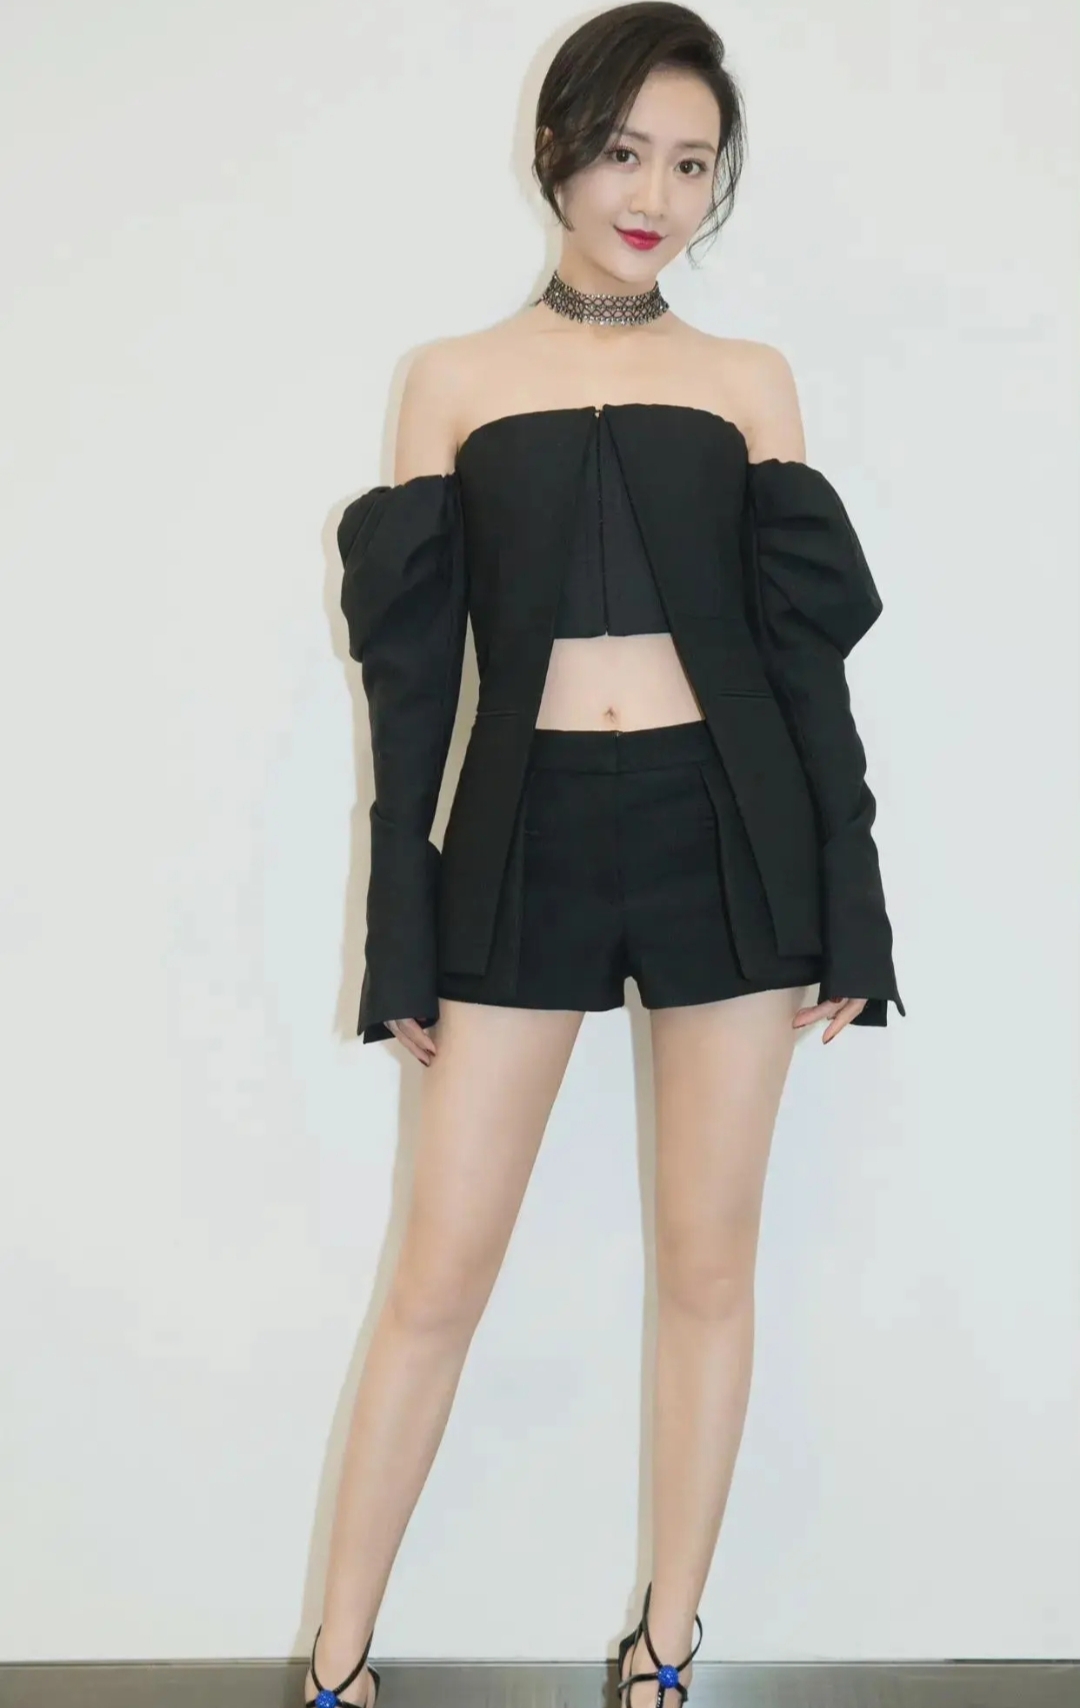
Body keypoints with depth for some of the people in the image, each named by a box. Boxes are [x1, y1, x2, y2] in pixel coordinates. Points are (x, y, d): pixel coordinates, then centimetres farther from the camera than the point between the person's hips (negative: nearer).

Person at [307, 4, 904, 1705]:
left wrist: (849, 900, 1)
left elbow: (806, 650, 7)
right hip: (531, 836, 0)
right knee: (439, 1275, 2)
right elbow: (413, 666, 3)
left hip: (727, 834, 1)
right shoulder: (456, 377, 7)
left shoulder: (752, 380, 8)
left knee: (709, 1263, 7)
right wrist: (403, 929, 0)